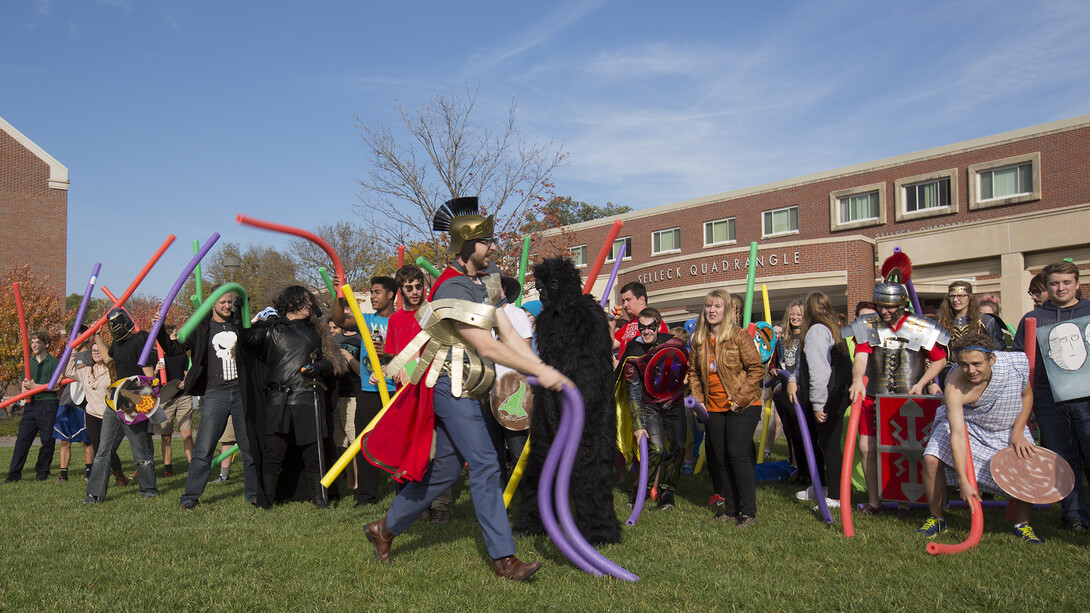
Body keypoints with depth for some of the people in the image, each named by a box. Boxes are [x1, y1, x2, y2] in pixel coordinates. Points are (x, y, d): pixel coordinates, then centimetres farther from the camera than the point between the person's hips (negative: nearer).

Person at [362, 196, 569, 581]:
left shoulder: (485, 283, 11)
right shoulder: (454, 289, -17)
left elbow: (509, 336, 6)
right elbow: (487, 348, -22)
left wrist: (546, 370, -6)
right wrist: (539, 372, -22)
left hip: (462, 388, 9)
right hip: (449, 385, -9)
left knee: (445, 468, 13)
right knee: (485, 465, -10)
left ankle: (385, 528, 29)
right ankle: (504, 557, -2)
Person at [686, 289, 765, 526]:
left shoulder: (738, 336, -10)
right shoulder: (698, 339, 7)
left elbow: (757, 368, -10)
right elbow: (693, 372, 16)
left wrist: (740, 398, -14)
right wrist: (698, 399, 4)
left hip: (743, 406, -6)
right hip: (714, 407, 6)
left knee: (737, 453, -12)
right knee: (721, 458, 9)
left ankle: (749, 511, -2)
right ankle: (731, 509, 20)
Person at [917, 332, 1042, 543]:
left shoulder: (1017, 363, -25)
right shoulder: (954, 388, -34)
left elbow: (1027, 396, -2)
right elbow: (957, 435, -38)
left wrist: (1018, 433, -11)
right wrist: (963, 481, -44)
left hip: (1007, 429, 3)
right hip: (964, 423, -2)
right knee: (931, 459, -22)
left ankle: (1023, 525, 12)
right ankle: (936, 519, -1)